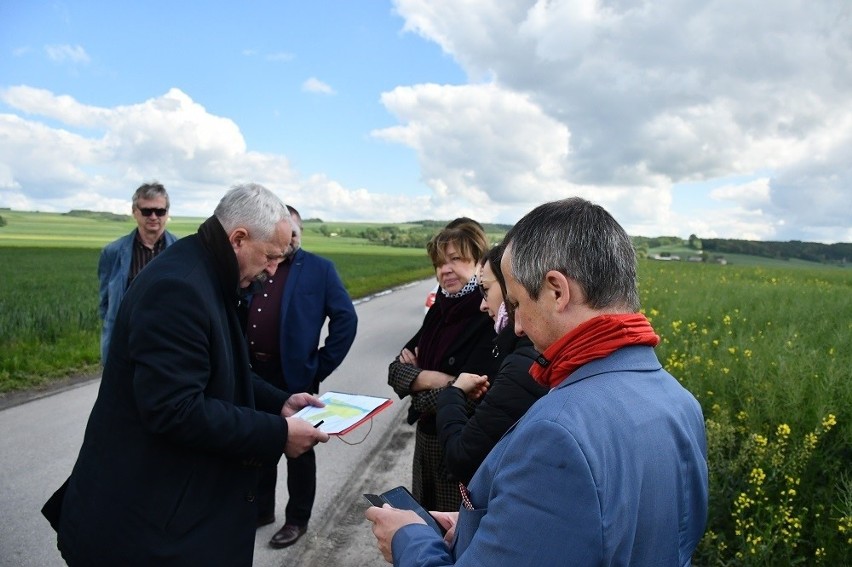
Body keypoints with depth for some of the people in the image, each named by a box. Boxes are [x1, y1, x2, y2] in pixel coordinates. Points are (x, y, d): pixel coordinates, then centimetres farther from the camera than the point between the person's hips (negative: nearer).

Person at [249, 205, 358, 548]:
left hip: (294, 376, -4)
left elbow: (346, 318, -10)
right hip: (253, 374, 5)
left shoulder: (319, 269, -7)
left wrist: (321, 366, -11)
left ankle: (297, 520, 29)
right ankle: (261, 509, 39)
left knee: (299, 450, 12)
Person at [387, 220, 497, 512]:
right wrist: (428, 378, -17)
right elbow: (396, 369, 3)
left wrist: (417, 380, -12)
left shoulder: (493, 319, -20)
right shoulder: (440, 311, 3)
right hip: (426, 440, 7)